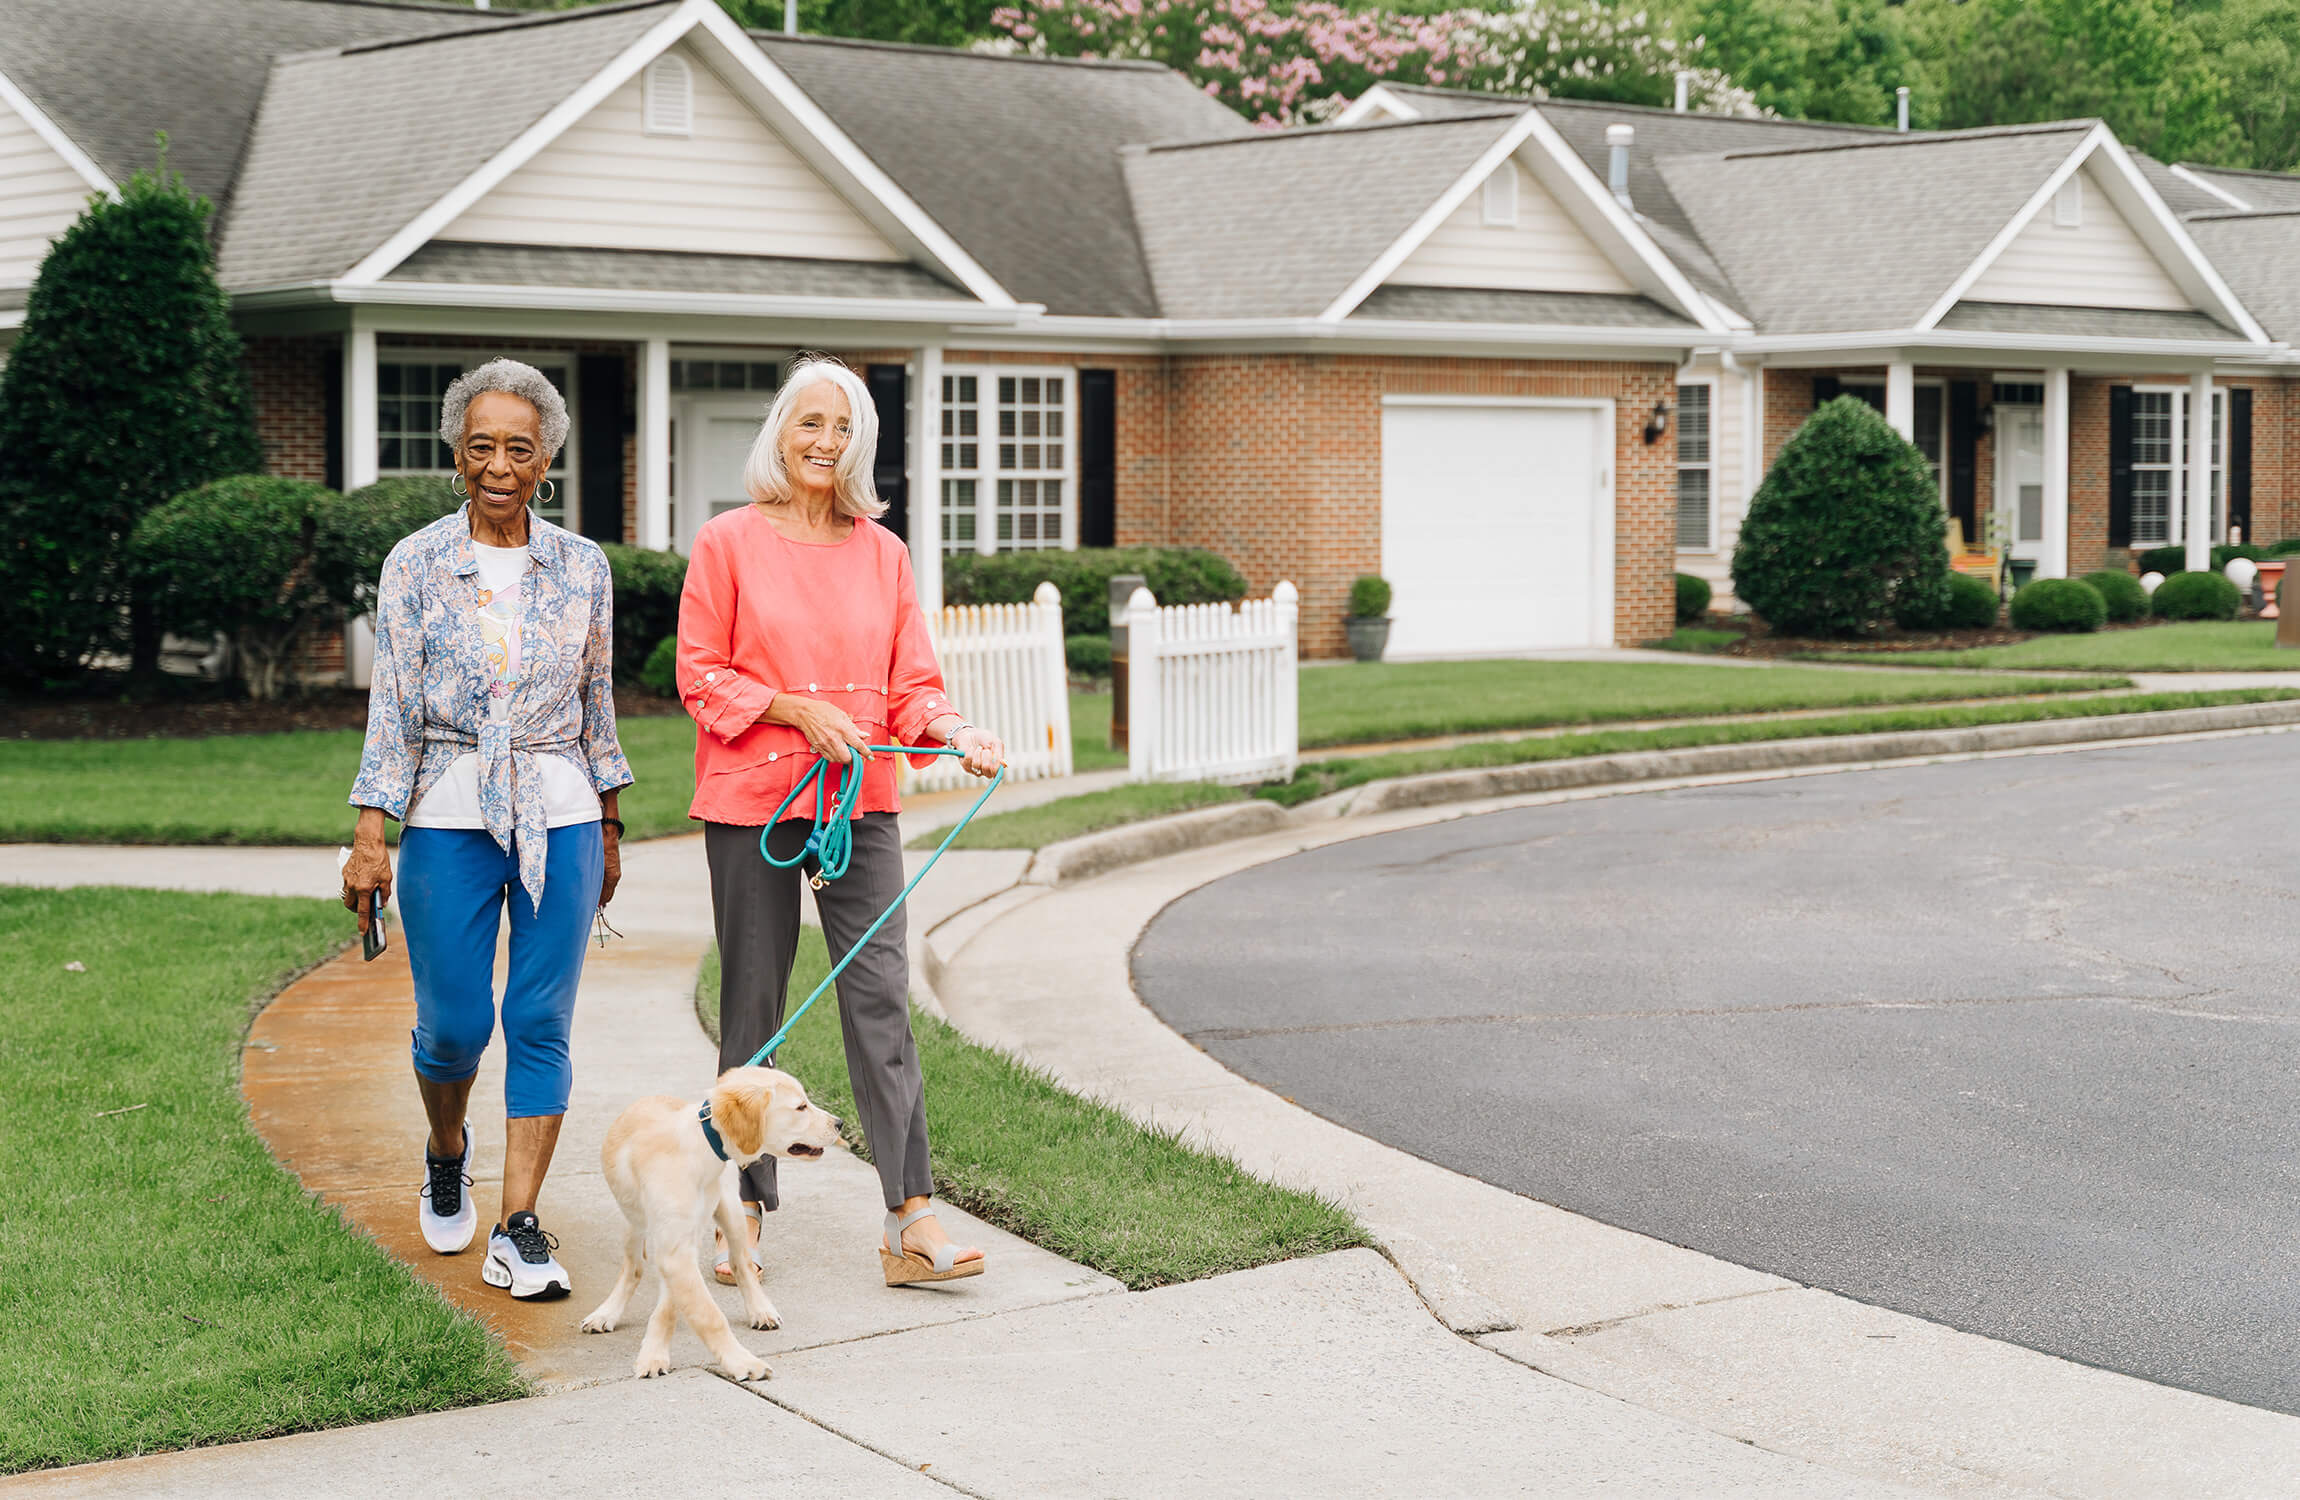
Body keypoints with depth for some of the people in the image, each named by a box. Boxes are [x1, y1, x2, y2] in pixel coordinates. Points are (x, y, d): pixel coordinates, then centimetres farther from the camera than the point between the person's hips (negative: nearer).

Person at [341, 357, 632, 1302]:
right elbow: (392, 705, -3)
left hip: (559, 813, 1)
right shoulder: (417, 565, -1)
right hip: (449, 815, -1)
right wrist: (369, 835, -10)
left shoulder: (582, 567, 5)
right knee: (454, 1022, 1)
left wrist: (608, 826, 14)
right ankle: (446, 1156, 33)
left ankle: (518, 1229, 1)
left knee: (541, 1022, -3)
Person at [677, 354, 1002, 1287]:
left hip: (860, 799, 2)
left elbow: (911, 683, 10)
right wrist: (794, 709, -14)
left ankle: (913, 1222, -7)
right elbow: (700, 676, -1)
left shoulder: (881, 551, 10)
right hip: (751, 795, -2)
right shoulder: (728, 543, 0)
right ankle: (747, 1209, 16)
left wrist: (956, 734, -10)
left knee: (880, 994, -5)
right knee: (753, 1003, 5)